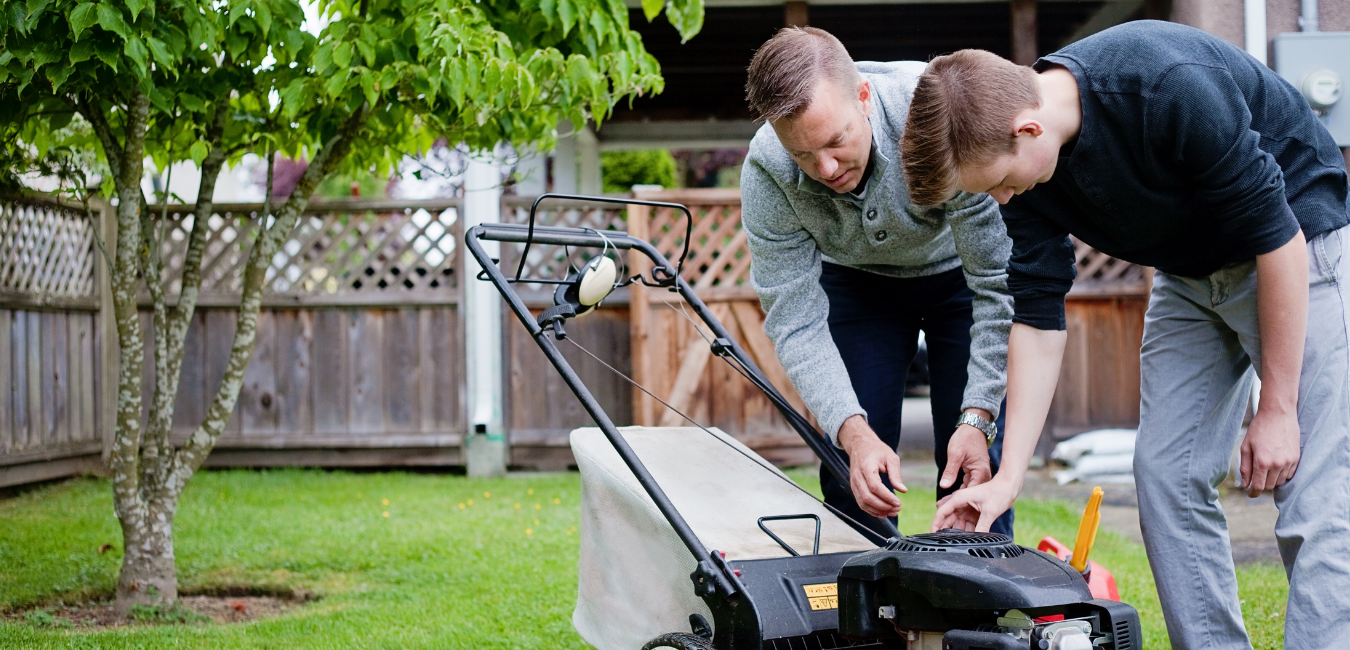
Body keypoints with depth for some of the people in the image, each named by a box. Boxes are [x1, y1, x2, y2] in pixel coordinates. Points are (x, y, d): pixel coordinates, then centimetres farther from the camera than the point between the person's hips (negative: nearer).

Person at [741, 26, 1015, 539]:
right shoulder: (766, 173, -29)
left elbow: (999, 283, -30)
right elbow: (796, 323, -23)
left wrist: (978, 418, -35)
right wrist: (854, 432, -36)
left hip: (960, 270, -2)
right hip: (856, 279, 2)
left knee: (974, 466, -10)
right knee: (855, 471, -7)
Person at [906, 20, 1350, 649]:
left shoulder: (1174, 89, -35)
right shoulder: (1024, 170, -13)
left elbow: (1278, 237, -26)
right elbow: (1037, 316, -6)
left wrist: (1278, 408, -20)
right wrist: (1008, 477, -11)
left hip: (1298, 249, -7)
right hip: (1189, 275, 7)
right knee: (1166, 476, -1)